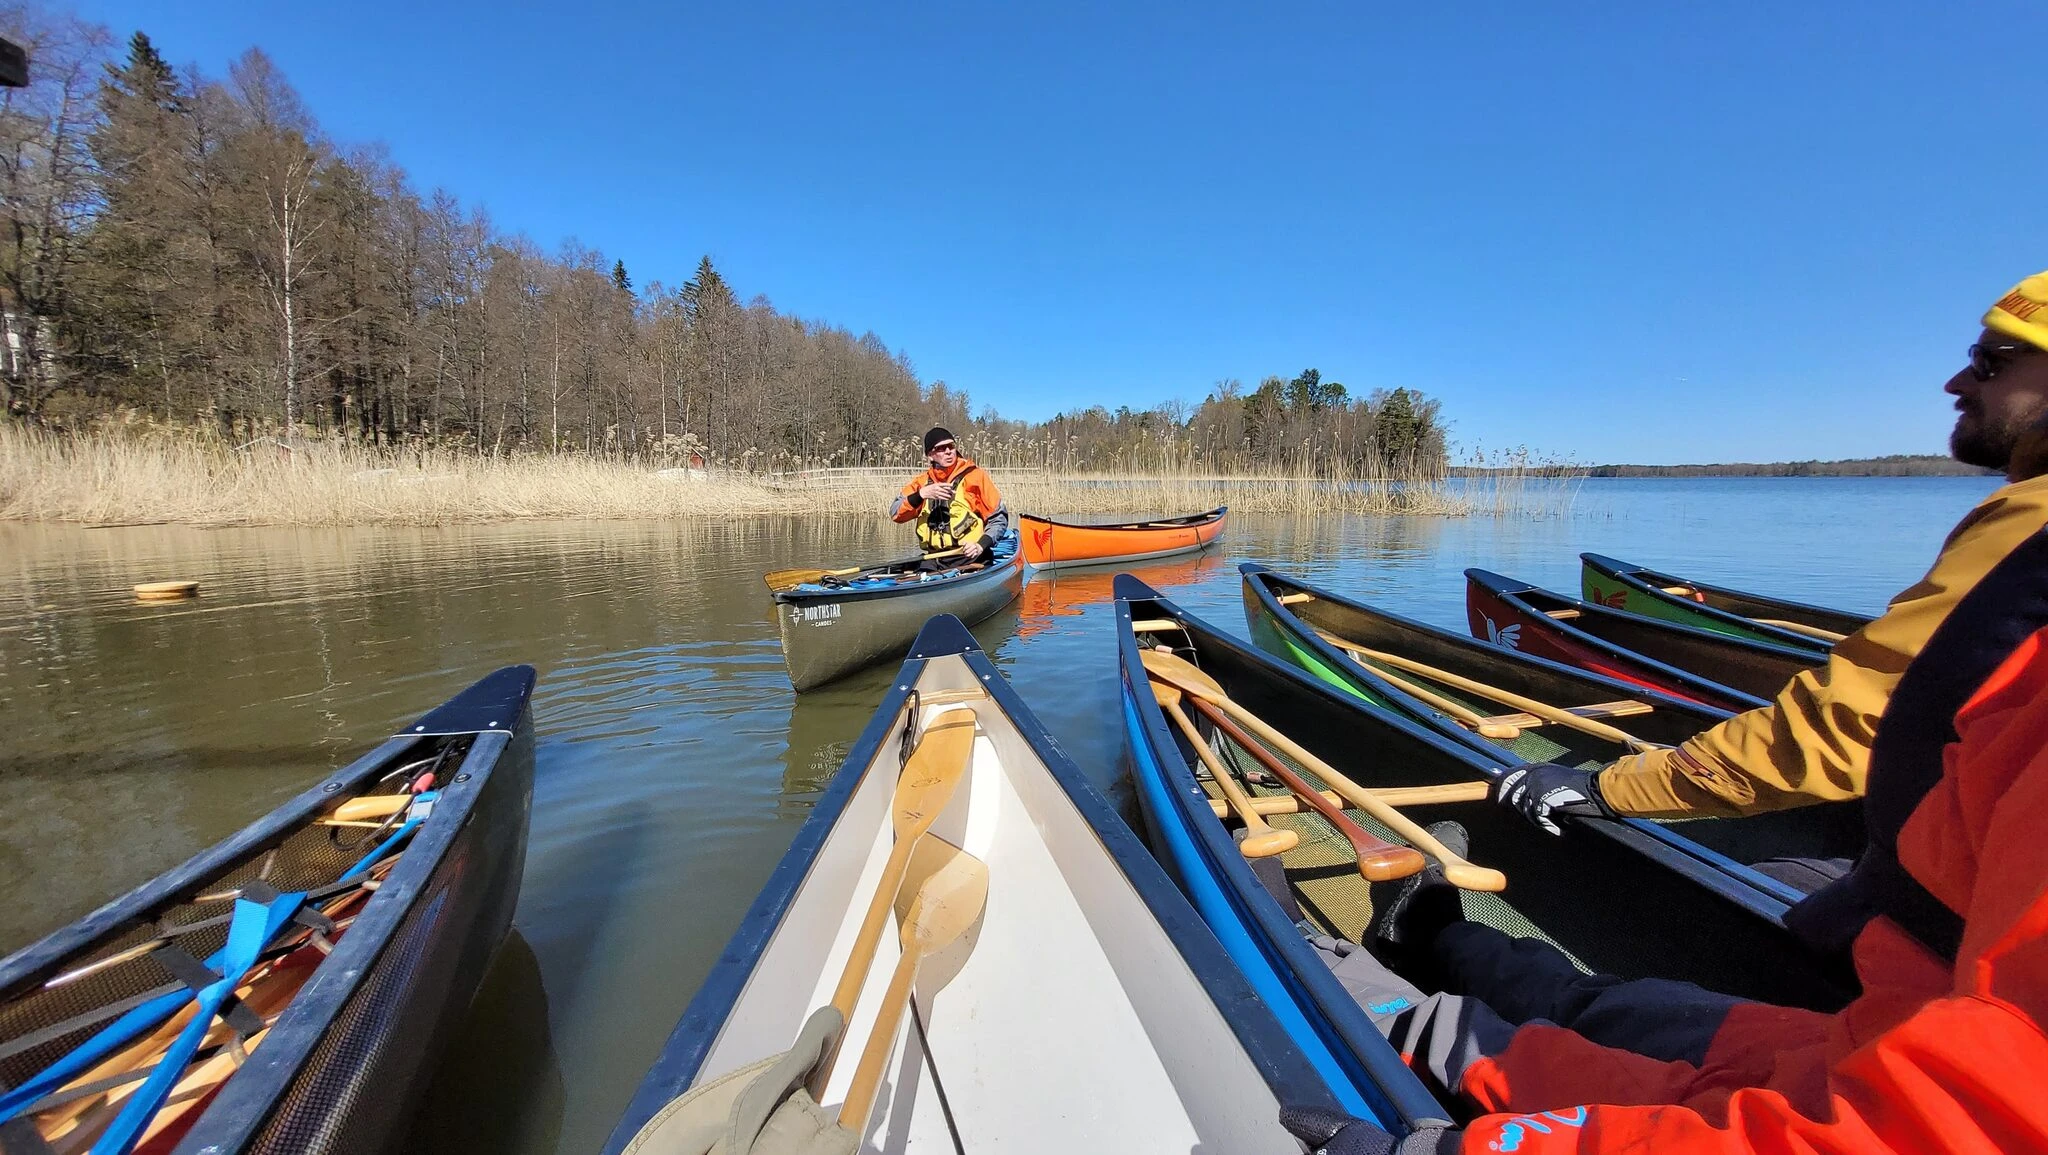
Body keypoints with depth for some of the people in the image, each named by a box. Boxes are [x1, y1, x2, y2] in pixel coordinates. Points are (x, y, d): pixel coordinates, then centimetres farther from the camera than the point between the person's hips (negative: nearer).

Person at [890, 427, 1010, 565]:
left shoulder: (975, 475, 3)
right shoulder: (923, 481, 13)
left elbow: (999, 517, 3)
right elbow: (895, 514, 2)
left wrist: (981, 546, -12)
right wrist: (921, 494, -14)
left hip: (970, 558, -4)